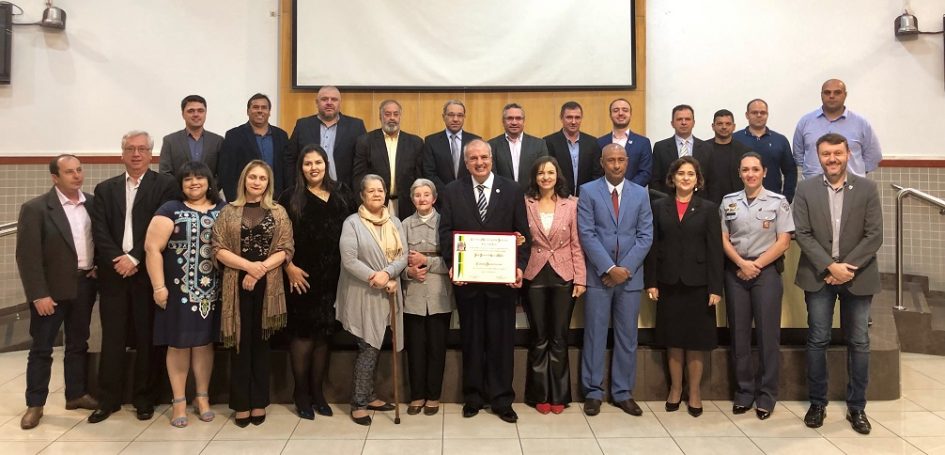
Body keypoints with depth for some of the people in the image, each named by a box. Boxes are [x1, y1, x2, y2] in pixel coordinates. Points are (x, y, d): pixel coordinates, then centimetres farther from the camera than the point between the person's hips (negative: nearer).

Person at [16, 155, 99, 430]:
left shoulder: (93, 204, 3)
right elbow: (27, 255, -13)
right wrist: (38, 294, -16)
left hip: (84, 285, 4)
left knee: (78, 344, 15)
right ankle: (35, 404, 16)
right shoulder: (35, 208, -11)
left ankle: (76, 394, 28)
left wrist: (99, 266, 1)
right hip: (52, 288, -4)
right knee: (41, 348, 5)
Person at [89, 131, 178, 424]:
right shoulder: (105, 189, 13)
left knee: (147, 338, 4)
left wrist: (134, 258, -13)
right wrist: (117, 260, -11)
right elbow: (99, 231, 3)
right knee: (112, 337, 7)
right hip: (113, 272, 3)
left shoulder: (165, 185, 1)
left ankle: (144, 399, 16)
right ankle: (108, 399, 17)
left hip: (148, 272, -3)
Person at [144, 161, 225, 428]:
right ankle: (179, 401, 17)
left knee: (204, 342, 11)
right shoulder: (170, 210, -2)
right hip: (179, 290, -2)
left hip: (211, 290, 3)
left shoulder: (222, 211, 7)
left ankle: (202, 398, 24)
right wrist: (159, 286, -13)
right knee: (179, 344, 5)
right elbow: (152, 248, -8)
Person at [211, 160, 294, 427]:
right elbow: (219, 249, -2)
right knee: (240, 343, 3)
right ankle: (241, 404, 12)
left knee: (261, 342, 7)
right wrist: (248, 265, -15)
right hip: (236, 285, 0)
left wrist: (260, 270, -13)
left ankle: (259, 402, 15)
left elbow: (286, 249, -2)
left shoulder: (278, 212, 6)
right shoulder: (228, 212, 5)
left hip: (268, 285, 0)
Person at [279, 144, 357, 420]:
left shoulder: (342, 194, 7)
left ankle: (318, 392, 21)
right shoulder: (291, 197, 0)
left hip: (332, 277, 3)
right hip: (301, 276, -3)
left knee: (324, 333, 9)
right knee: (302, 333, 2)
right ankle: (301, 394, 16)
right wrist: (289, 267, -12)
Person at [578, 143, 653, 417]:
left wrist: (626, 268, -9)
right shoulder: (588, 191, 0)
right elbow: (587, 234, -7)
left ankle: (622, 393, 19)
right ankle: (593, 392, 14)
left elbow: (645, 236, 2)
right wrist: (609, 268, -13)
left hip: (630, 275, 2)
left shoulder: (640, 194, 7)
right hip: (598, 275, -2)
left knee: (627, 336, 8)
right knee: (595, 334, 3)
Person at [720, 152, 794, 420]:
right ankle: (744, 392, 17)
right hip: (736, 271, 2)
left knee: (768, 334, 1)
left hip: (767, 270, -2)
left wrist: (756, 265, -10)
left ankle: (766, 396, 12)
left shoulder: (778, 202, 1)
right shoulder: (728, 202, 7)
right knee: (739, 333, 6)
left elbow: (783, 241, -3)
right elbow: (723, 239, 4)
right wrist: (742, 263, -9)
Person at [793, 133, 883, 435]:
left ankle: (856, 407, 20)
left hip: (857, 276, 0)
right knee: (817, 341, 5)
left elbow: (874, 236, -5)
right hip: (819, 276, 0)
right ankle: (817, 403, 18)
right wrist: (830, 266, -15)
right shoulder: (805, 189, 0)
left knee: (859, 342, 7)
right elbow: (802, 234, -5)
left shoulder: (867, 188, 0)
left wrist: (847, 268, -14)